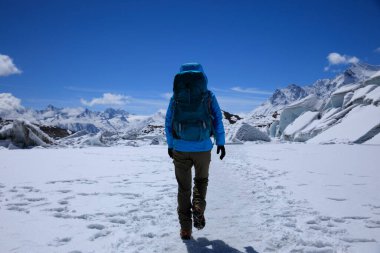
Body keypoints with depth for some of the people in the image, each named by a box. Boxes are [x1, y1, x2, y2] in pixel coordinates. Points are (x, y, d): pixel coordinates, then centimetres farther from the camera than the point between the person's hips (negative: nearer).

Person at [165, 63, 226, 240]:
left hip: (180, 148, 1)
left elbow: (168, 122, 6)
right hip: (203, 148, 0)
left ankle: (185, 229, 14)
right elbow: (218, 120, -1)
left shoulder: (175, 97, 4)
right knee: (201, 180, 24)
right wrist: (221, 143, 6)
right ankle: (198, 208, -1)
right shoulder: (209, 95, 2)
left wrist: (170, 145, 15)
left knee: (183, 187, 13)